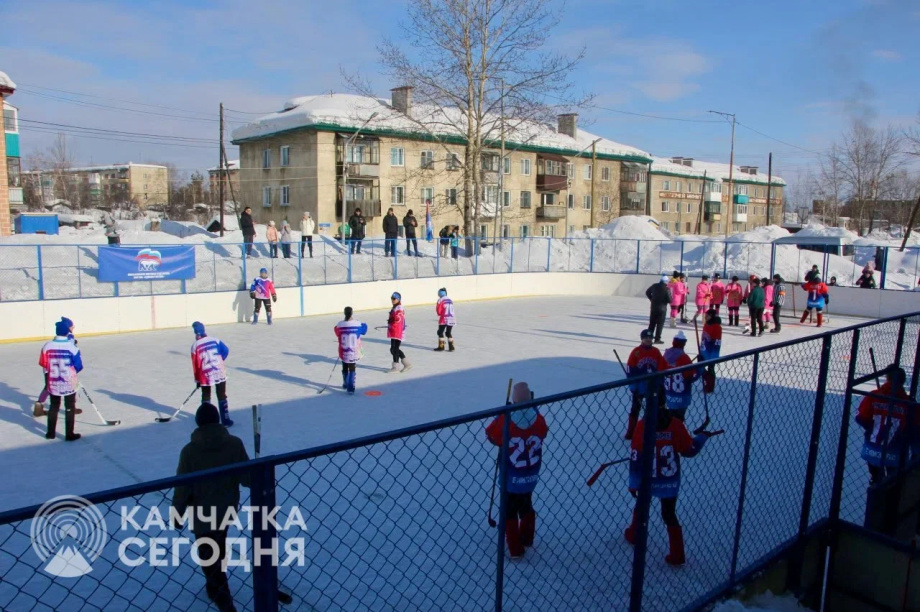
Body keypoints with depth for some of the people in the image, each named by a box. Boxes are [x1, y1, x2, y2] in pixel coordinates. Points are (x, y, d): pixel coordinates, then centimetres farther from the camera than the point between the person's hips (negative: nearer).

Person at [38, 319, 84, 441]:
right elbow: (79, 367, -10)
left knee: (54, 407, 19)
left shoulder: (47, 346, -8)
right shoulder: (71, 347, -17)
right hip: (69, 384, -3)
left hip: (53, 384, 3)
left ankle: (50, 433, 26)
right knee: (70, 408, 9)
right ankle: (69, 434, 13)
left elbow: (44, 365, 0)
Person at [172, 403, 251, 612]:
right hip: (227, 509, 3)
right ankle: (216, 588, 48)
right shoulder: (235, 443, -14)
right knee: (219, 550, 27)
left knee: (208, 558, 11)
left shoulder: (189, 451, -19)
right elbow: (247, 478, -11)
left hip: (202, 514, -3)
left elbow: (182, 488, -13)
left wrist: (177, 515, 1)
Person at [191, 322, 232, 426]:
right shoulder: (215, 340, 2)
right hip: (220, 372, 2)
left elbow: (195, 364, -2)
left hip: (206, 375, -1)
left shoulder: (195, 346, -4)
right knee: (222, 397, 9)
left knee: (206, 398, 17)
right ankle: (225, 420, 7)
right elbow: (225, 351, 0)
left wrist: (197, 380, 8)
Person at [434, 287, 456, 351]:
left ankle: (441, 346, 1)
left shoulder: (440, 300, -7)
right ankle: (451, 346, 10)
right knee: (449, 333, 14)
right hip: (451, 319, 6)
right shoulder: (450, 300, 13)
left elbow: (438, 311, -5)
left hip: (444, 319, -6)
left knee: (440, 332, 5)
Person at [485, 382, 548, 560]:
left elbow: (490, 435, -7)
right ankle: (526, 539, 43)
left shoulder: (505, 420, -22)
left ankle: (515, 548, 19)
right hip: (531, 475, 4)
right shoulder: (538, 419, -13)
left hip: (511, 477, -4)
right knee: (526, 507, 27)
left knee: (510, 512, 14)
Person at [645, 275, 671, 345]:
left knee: (652, 323, 14)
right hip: (662, 308, -5)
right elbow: (669, 300, -15)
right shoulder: (666, 289, -16)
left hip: (653, 307, 5)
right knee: (660, 324, 3)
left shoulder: (654, 286, -1)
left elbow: (647, 292, 13)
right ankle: (657, 339, 2)